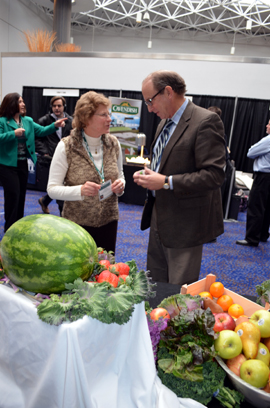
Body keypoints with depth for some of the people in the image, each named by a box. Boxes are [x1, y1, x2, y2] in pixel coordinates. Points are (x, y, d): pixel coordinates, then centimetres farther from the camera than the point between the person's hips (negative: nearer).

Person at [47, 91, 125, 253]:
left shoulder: (113, 143, 0)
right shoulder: (66, 147, -11)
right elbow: (52, 189, -11)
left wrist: (120, 185, -9)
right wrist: (80, 190, -28)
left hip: (108, 220, 4)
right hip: (77, 222, -3)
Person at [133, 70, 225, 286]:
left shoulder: (206, 121, -17)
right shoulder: (164, 123, 12)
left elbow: (214, 175, -23)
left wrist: (167, 182, -24)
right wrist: (148, 175, 3)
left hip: (184, 224, -8)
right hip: (160, 219, 9)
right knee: (154, 285, 21)